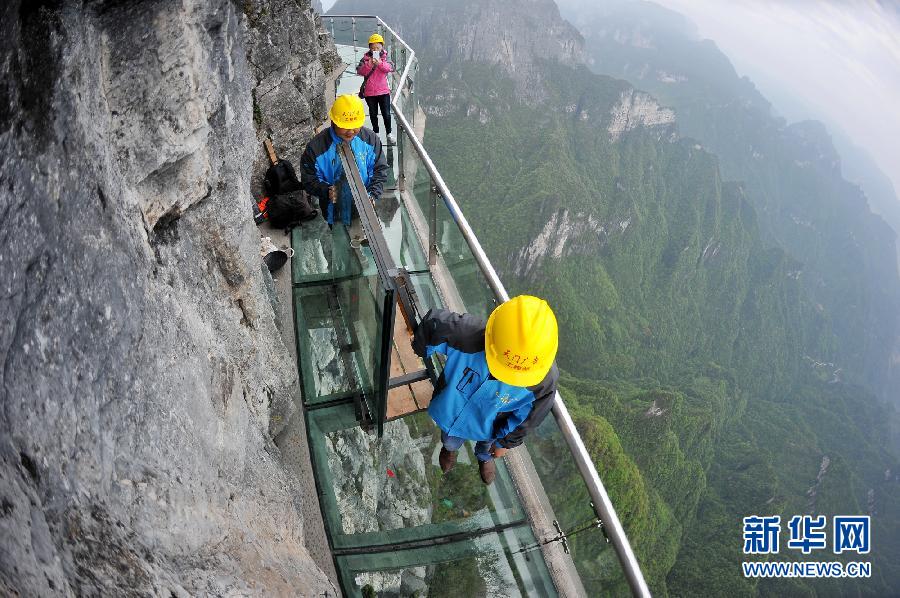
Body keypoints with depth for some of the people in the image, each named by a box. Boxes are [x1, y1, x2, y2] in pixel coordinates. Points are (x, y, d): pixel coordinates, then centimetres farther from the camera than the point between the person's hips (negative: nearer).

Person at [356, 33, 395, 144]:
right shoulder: (365, 58, -1)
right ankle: (375, 133, 31)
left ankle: (389, 134, 17)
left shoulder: (385, 57, -1)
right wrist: (368, 65, -29)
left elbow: (390, 68, -20)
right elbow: (359, 71, -12)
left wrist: (380, 63, -36)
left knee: (386, 114, 1)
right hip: (369, 92, 1)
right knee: (373, 114, 15)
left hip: (383, 91, -1)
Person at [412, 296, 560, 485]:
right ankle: (450, 448, 74)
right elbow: (432, 322, -22)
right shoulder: (466, 335, -46)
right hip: (450, 410, 0)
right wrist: (421, 350, 0)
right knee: (451, 441, 36)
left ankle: (484, 457, 75)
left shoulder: (545, 379, -40)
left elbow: (526, 418, -18)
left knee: (486, 445, 38)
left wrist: (505, 442, 0)